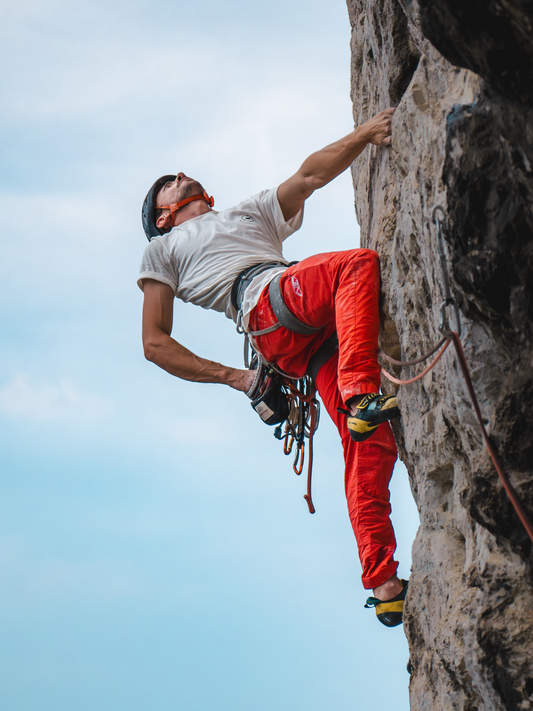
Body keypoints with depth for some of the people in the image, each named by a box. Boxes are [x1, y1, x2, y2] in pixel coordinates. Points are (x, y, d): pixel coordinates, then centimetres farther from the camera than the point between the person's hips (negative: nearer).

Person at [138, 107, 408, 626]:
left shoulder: (251, 212, 44)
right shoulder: (162, 250, 31)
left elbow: (310, 176, 27)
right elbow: (155, 344, 21)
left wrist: (364, 133, 8)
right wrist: (232, 377, 9)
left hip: (322, 333, 4)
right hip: (268, 302, -4)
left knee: (369, 441, -16)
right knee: (361, 263, -32)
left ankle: (382, 585, -18)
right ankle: (361, 397, -45)